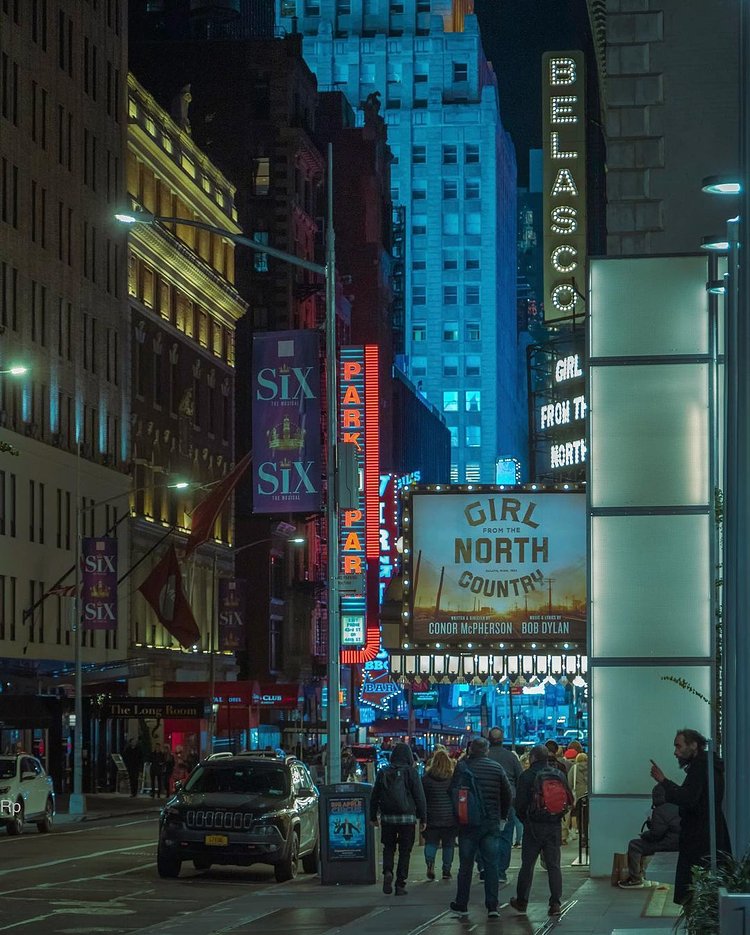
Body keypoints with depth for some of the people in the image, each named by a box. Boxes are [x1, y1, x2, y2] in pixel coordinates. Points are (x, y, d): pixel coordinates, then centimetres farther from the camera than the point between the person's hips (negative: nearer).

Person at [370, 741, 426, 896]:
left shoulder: (383, 773, 4)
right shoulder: (411, 772, -5)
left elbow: (374, 796, 9)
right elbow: (419, 796, -4)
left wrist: (373, 816, 17)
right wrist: (422, 817, 3)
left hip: (387, 817, 2)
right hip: (407, 817, -2)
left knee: (388, 848, 16)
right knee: (405, 851, 5)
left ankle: (387, 872, -10)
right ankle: (400, 885, 3)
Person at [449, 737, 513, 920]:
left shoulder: (463, 766, -6)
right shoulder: (496, 768, 2)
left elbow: (453, 791, -8)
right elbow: (508, 795, 4)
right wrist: (502, 817, 14)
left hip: (468, 823, -1)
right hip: (492, 823, 1)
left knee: (465, 866, 7)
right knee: (491, 865, 4)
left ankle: (461, 906, 12)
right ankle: (492, 907, -1)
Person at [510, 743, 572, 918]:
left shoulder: (527, 776, -7)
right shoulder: (559, 775, 5)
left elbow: (520, 804, -7)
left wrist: (524, 820, 10)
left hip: (533, 825, -3)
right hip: (554, 826, 3)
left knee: (527, 864, 7)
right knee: (553, 865, 5)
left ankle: (521, 901, 14)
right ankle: (556, 902, -1)